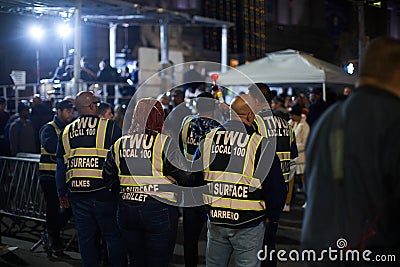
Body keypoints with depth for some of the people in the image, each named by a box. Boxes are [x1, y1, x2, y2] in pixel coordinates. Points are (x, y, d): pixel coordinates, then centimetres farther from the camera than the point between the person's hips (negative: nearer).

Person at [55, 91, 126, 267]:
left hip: (77, 195, 4)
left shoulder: (66, 132, 8)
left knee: (85, 237, 12)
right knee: (113, 236, 5)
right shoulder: (109, 127, -6)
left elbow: (61, 166, 13)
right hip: (104, 192, -4)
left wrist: (62, 192, 21)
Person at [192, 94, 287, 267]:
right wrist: (271, 217, 5)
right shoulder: (261, 144, -11)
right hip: (248, 224, -4)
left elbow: (195, 178, 11)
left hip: (215, 221, 4)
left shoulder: (208, 139, 2)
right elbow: (277, 187, -10)